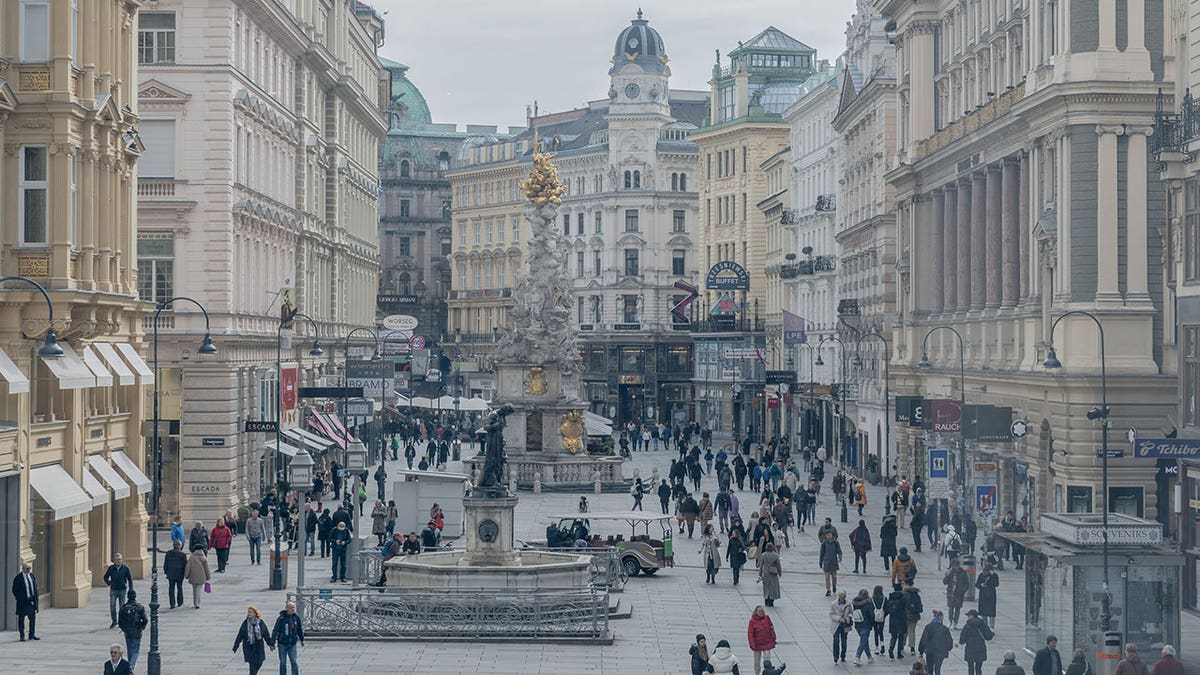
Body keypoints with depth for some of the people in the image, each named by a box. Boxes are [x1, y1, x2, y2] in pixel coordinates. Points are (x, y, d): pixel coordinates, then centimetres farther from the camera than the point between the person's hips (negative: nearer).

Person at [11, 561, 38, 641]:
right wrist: (20, 600, -10)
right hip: (23, 602, -6)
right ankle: (22, 636, 8)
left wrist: (35, 599, 8)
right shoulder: (18, 578, -10)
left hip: (32, 601, 6)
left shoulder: (32, 576, 9)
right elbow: (15, 591, -7)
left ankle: (32, 635, 17)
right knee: (21, 619, 2)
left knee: (33, 618, 8)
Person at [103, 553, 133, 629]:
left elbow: (130, 579, 4)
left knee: (122, 607, 5)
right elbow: (105, 577, 14)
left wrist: (131, 589, -3)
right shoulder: (111, 568, 1)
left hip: (122, 590, -1)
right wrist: (109, 583, -2)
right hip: (113, 590, 1)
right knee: (112, 606, -8)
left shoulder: (125, 568, -2)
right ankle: (114, 622, 1)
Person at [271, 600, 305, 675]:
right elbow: (275, 630, -10)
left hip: (292, 644, 2)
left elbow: (300, 629, 12)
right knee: (283, 663, 8)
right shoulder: (281, 618, -14)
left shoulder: (296, 617, -2)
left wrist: (302, 640, 18)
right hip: (282, 644, -2)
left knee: (294, 662, -1)